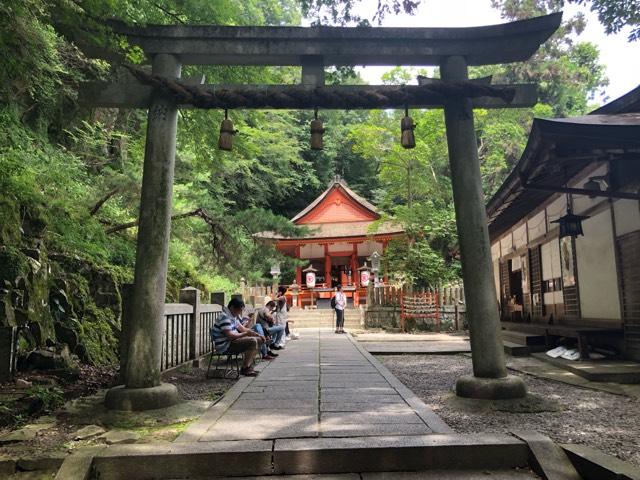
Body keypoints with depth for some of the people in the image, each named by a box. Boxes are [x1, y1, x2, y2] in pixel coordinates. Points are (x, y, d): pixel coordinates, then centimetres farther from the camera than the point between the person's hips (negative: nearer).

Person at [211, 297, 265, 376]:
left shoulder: (233, 316, 14)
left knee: (259, 340, 9)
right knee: (253, 341, -24)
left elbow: (242, 328, 17)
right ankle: (245, 369, -12)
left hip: (233, 341, 11)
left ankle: (249, 366, 10)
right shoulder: (225, 317, -20)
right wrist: (246, 334, -17)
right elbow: (230, 336, -27)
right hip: (225, 346, -11)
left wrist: (257, 334, 6)